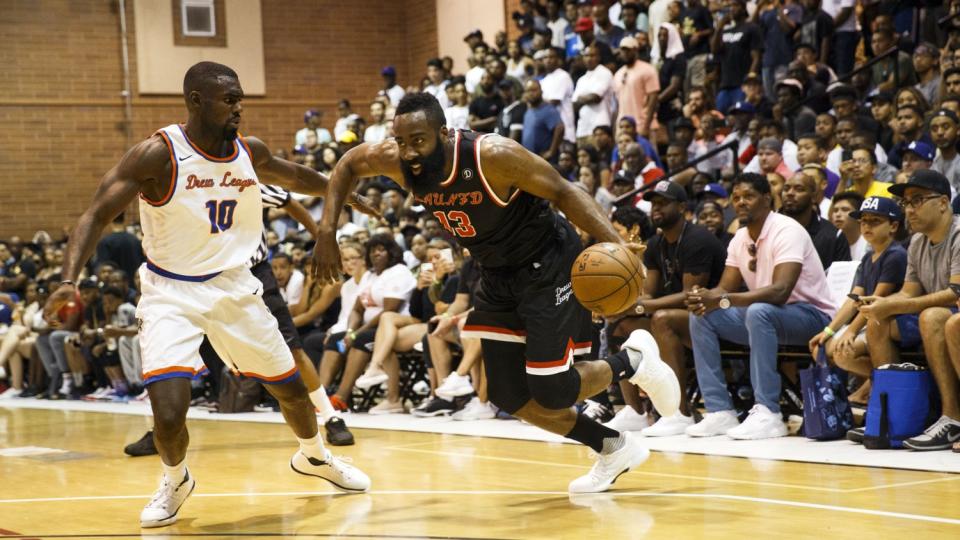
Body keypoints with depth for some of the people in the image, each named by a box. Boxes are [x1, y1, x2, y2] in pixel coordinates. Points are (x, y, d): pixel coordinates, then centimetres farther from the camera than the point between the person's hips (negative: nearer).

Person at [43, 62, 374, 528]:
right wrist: (69, 280, -36)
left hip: (233, 285, 5)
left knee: (290, 386, 14)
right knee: (169, 411, -21)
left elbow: (293, 177, 19)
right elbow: (96, 215, -22)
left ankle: (313, 457, 46)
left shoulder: (250, 152, -4)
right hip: (171, 293, -5)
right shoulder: (157, 155, -20)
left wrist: (342, 194, 29)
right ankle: (176, 481, 12)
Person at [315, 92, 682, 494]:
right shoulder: (396, 162, -16)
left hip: (548, 265, -7)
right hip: (497, 275, 7)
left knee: (551, 391, -12)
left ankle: (633, 361, 18)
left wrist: (614, 244, -35)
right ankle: (614, 449, 24)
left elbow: (563, 192, -22)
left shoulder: (493, 156, -31)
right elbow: (348, 165, 5)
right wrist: (328, 229, -6)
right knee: (509, 397, 6)